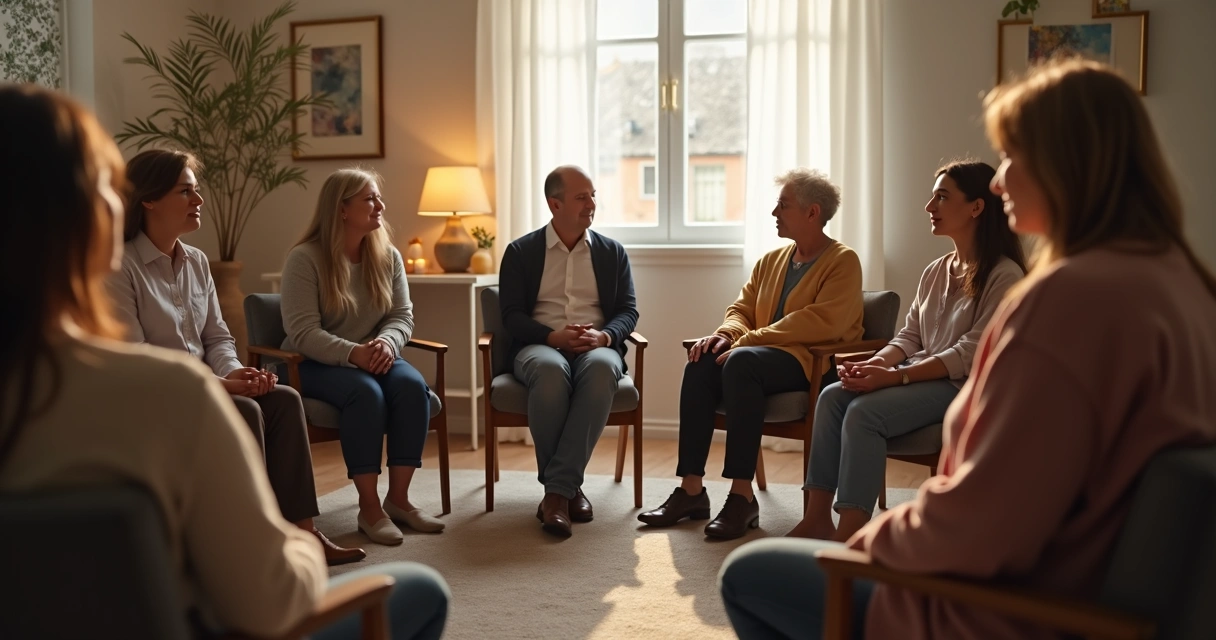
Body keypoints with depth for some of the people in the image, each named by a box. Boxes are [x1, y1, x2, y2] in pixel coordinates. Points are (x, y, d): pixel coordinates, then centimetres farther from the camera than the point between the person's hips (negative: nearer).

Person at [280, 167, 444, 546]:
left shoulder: (388, 256, 5)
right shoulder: (304, 259, -11)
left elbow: (402, 316, 2)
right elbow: (303, 333, -19)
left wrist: (386, 343, -22)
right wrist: (353, 353, -32)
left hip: (372, 357, 5)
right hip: (315, 364, -5)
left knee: (413, 385, -27)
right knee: (366, 392, -35)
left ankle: (398, 498, -18)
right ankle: (369, 507, -27)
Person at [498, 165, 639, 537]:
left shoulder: (612, 253, 16)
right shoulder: (521, 252, 10)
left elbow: (629, 311, 10)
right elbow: (512, 315, 2)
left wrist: (604, 335, -13)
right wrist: (553, 336, -16)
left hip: (597, 348, 1)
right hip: (539, 346, -1)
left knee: (602, 367, -38)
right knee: (551, 370, -39)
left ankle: (558, 489, -34)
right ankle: (568, 488, -25)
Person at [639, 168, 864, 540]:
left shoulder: (843, 261, -2)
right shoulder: (772, 260, 21)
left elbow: (823, 323, -16)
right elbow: (741, 309, 19)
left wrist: (749, 340, -20)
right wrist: (726, 334, -7)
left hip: (813, 363, -6)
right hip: (764, 353, 7)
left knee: (741, 361, -35)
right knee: (702, 361, -23)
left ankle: (742, 496, -33)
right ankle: (691, 490, -24)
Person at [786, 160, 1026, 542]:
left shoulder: (1004, 277, -11)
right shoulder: (935, 272, 14)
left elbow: (969, 355, -18)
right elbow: (909, 337, 12)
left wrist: (894, 376, -25)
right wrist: (874, 364, -10)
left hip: (963, 386, -7)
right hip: (918, 377, 8)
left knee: (864, 411, -29)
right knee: (833, 396, -16)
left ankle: (850, 536, -27)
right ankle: (817, 518, -18)